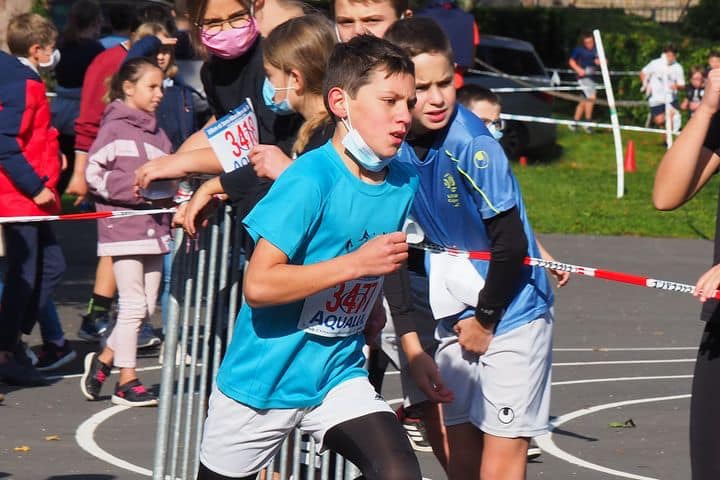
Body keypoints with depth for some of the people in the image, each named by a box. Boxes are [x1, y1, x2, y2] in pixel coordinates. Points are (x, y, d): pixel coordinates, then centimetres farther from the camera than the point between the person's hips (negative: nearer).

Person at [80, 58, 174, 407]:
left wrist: (170, 192, 2)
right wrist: (135, 190, -17)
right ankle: (127, 381, 3)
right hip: (122, 228, -7)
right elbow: (93, 173, -9)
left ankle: (104, 359, 24)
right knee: (133, 305, -6)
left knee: (146, 307, 7)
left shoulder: (156, 132, 14)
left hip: (153, 227, 7)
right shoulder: (115, 127, -6)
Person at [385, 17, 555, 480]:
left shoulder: (472, 145, -21)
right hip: (456, 318, 6)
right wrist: (413, 345, 5)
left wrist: (485, 320, -7)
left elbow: (511, 243, -18)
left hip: (510, 312, -6)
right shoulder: (396, 149, -1)